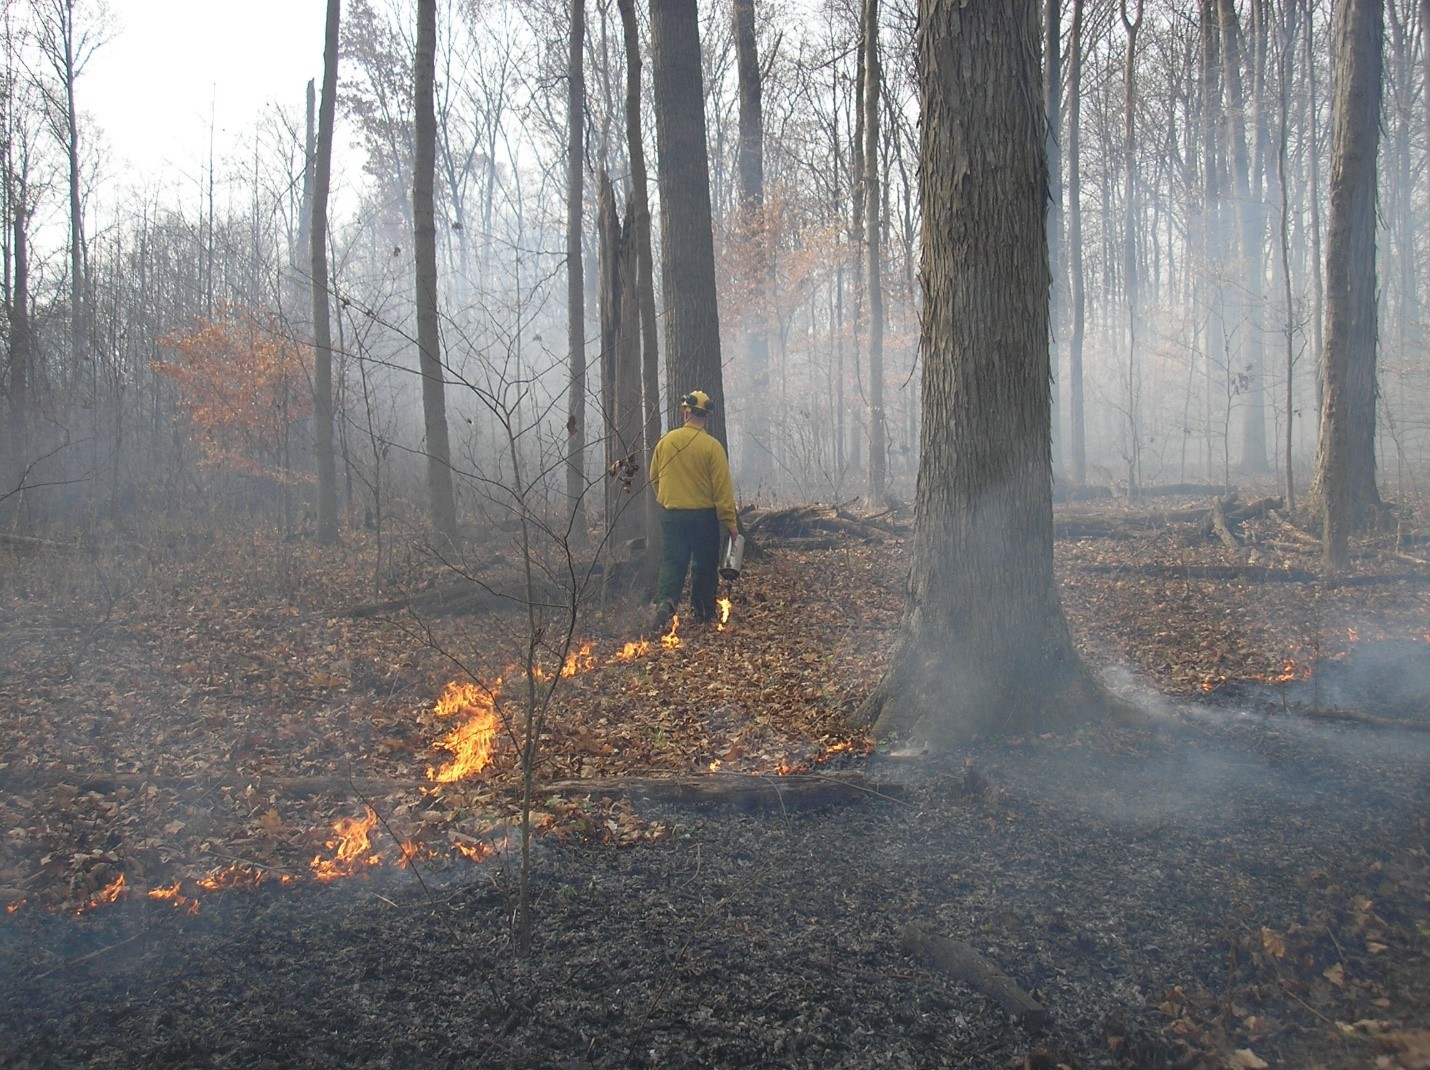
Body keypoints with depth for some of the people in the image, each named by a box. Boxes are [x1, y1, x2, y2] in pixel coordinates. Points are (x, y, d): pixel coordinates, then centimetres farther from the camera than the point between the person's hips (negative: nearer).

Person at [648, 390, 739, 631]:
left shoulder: (666, 441, -1)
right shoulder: (712, 446, -11)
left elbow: (654, 477, 9)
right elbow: (722, 487, -11)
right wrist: (730, 522, -6)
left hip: (671, 514, 2)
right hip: (704, 515, -2)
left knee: (672, 561, 5)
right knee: (705, 564, 12)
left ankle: (665, 600, -20)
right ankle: (704, 613, 21)